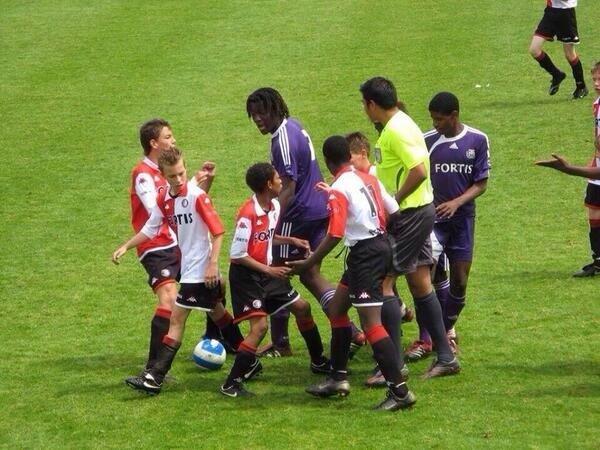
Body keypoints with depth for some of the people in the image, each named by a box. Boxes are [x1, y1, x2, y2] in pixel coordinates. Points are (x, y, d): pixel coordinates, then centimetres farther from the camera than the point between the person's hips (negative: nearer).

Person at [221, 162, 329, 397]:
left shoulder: (274, 206, 2)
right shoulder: (248, 213, -24)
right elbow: (237, 255, -22)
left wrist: (291, 240, 4)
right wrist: (269, 270, -21)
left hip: (267, 272, 9)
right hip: (245, 275, -9)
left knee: (301, 308, 16)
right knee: (260, 326, -19)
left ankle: (318, 362, 34)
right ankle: (232, 384, -13)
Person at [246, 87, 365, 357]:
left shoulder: (283, 142, -20)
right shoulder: (293, 125, 10)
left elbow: (288, 189, -22)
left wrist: (275, 226, -22)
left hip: (300, 214, -10)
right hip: (320, 210, 10)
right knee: (310, 275, 14)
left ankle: (280, 343, 8)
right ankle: (352, 333, 7)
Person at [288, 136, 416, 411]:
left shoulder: (338, 189, -14)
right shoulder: (368, 179, 9)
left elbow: (335, 235, -20)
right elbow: (394, 211, 11)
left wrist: (308, 263, -13)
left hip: (364, 253, -9)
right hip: (380, 244, 9)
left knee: (371, 323, -10)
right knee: (336, 308, 20)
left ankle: (400, 391, -13)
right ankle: (338, 378, 26)